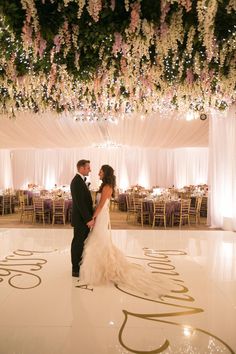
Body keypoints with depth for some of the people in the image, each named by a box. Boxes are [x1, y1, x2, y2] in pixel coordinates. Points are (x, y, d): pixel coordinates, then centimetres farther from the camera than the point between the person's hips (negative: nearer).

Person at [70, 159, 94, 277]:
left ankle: (81, 266, 30)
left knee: (82, 243, 18)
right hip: (81, 219, -10)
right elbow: (80, 203, -25)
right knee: (78, 244, 2)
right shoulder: (77, 182, -20)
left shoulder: (79, 180, 13)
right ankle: (76, 270, 15)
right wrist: (88, 219, -24)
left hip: (83, 218, 10)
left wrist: (89, 217, 16)